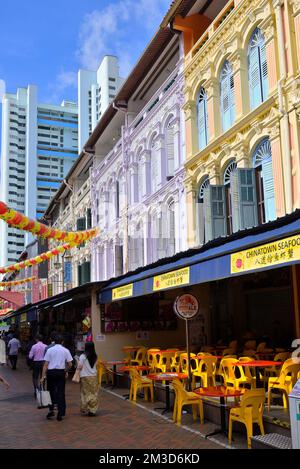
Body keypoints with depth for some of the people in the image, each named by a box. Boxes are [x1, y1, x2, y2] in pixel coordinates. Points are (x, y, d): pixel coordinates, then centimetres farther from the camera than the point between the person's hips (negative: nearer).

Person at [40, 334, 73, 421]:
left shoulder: (49, 350, 2)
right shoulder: (65, 350, 3)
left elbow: (45, 364, -2)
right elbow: (70, 364, 1)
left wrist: (43, 376, -2)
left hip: (51, 372, 0)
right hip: (61, 372, 0)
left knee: (51, 391, 14)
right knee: (61, 392, 6)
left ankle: (51, 410, 8)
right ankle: (60, 413, 7)